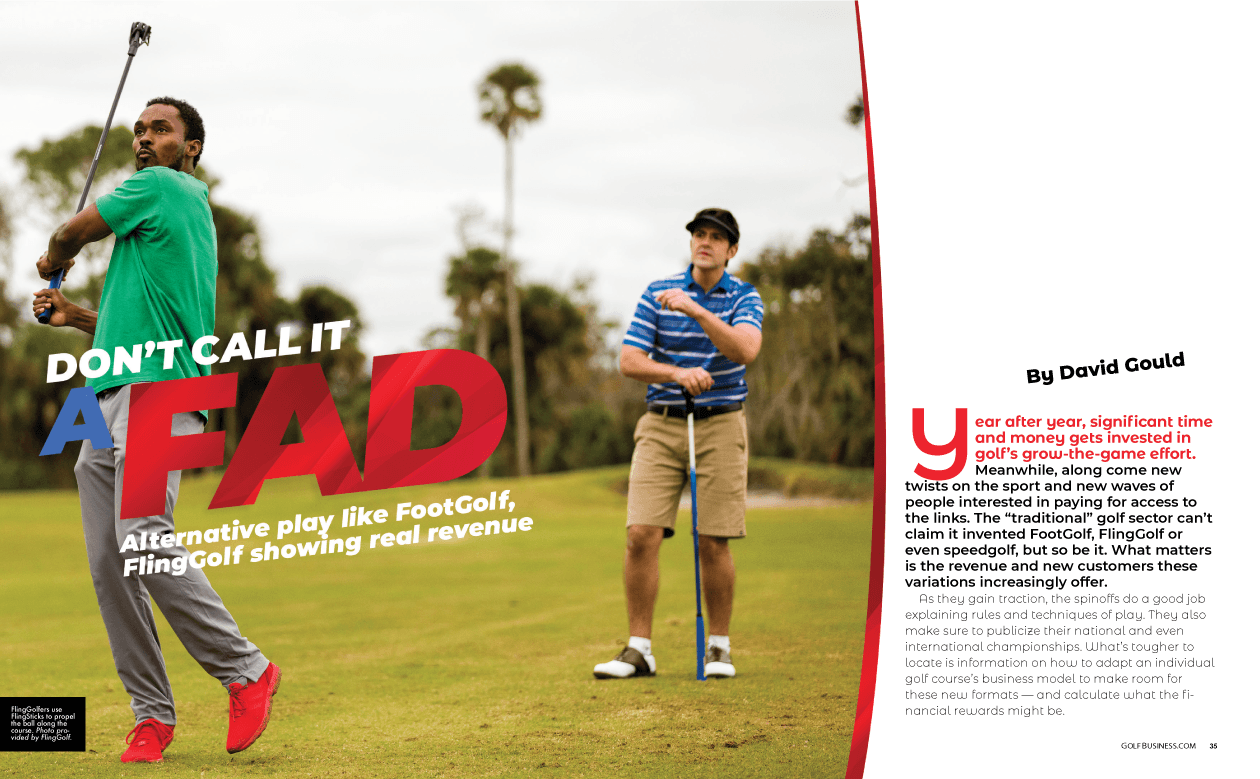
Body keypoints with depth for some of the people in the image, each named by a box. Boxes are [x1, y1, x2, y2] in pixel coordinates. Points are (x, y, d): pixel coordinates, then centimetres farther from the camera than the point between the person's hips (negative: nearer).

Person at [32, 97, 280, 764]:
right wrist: (77, 316, 22)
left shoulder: (162, 186, 1)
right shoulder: (190, 215, 28)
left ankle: (245, 670, -12)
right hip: (108, 403, 10)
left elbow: (71, 234, 7)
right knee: (107, 563, 2)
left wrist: (52, 259, 29)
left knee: (142, 541, -23)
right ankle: (152, 714, 3)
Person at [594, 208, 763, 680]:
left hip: (720, 427, -1)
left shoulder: (744, 297, 2)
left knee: (713, 543, -3)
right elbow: (629, 362, -2)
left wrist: (696, 310, -26)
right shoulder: (658, 293, 5)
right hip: (661, 425, 1)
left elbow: (745, 349, -19)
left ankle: (719, 647, 13)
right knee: (641, 535, -9)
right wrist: (677, 373, -19)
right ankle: (639, 649, -1)